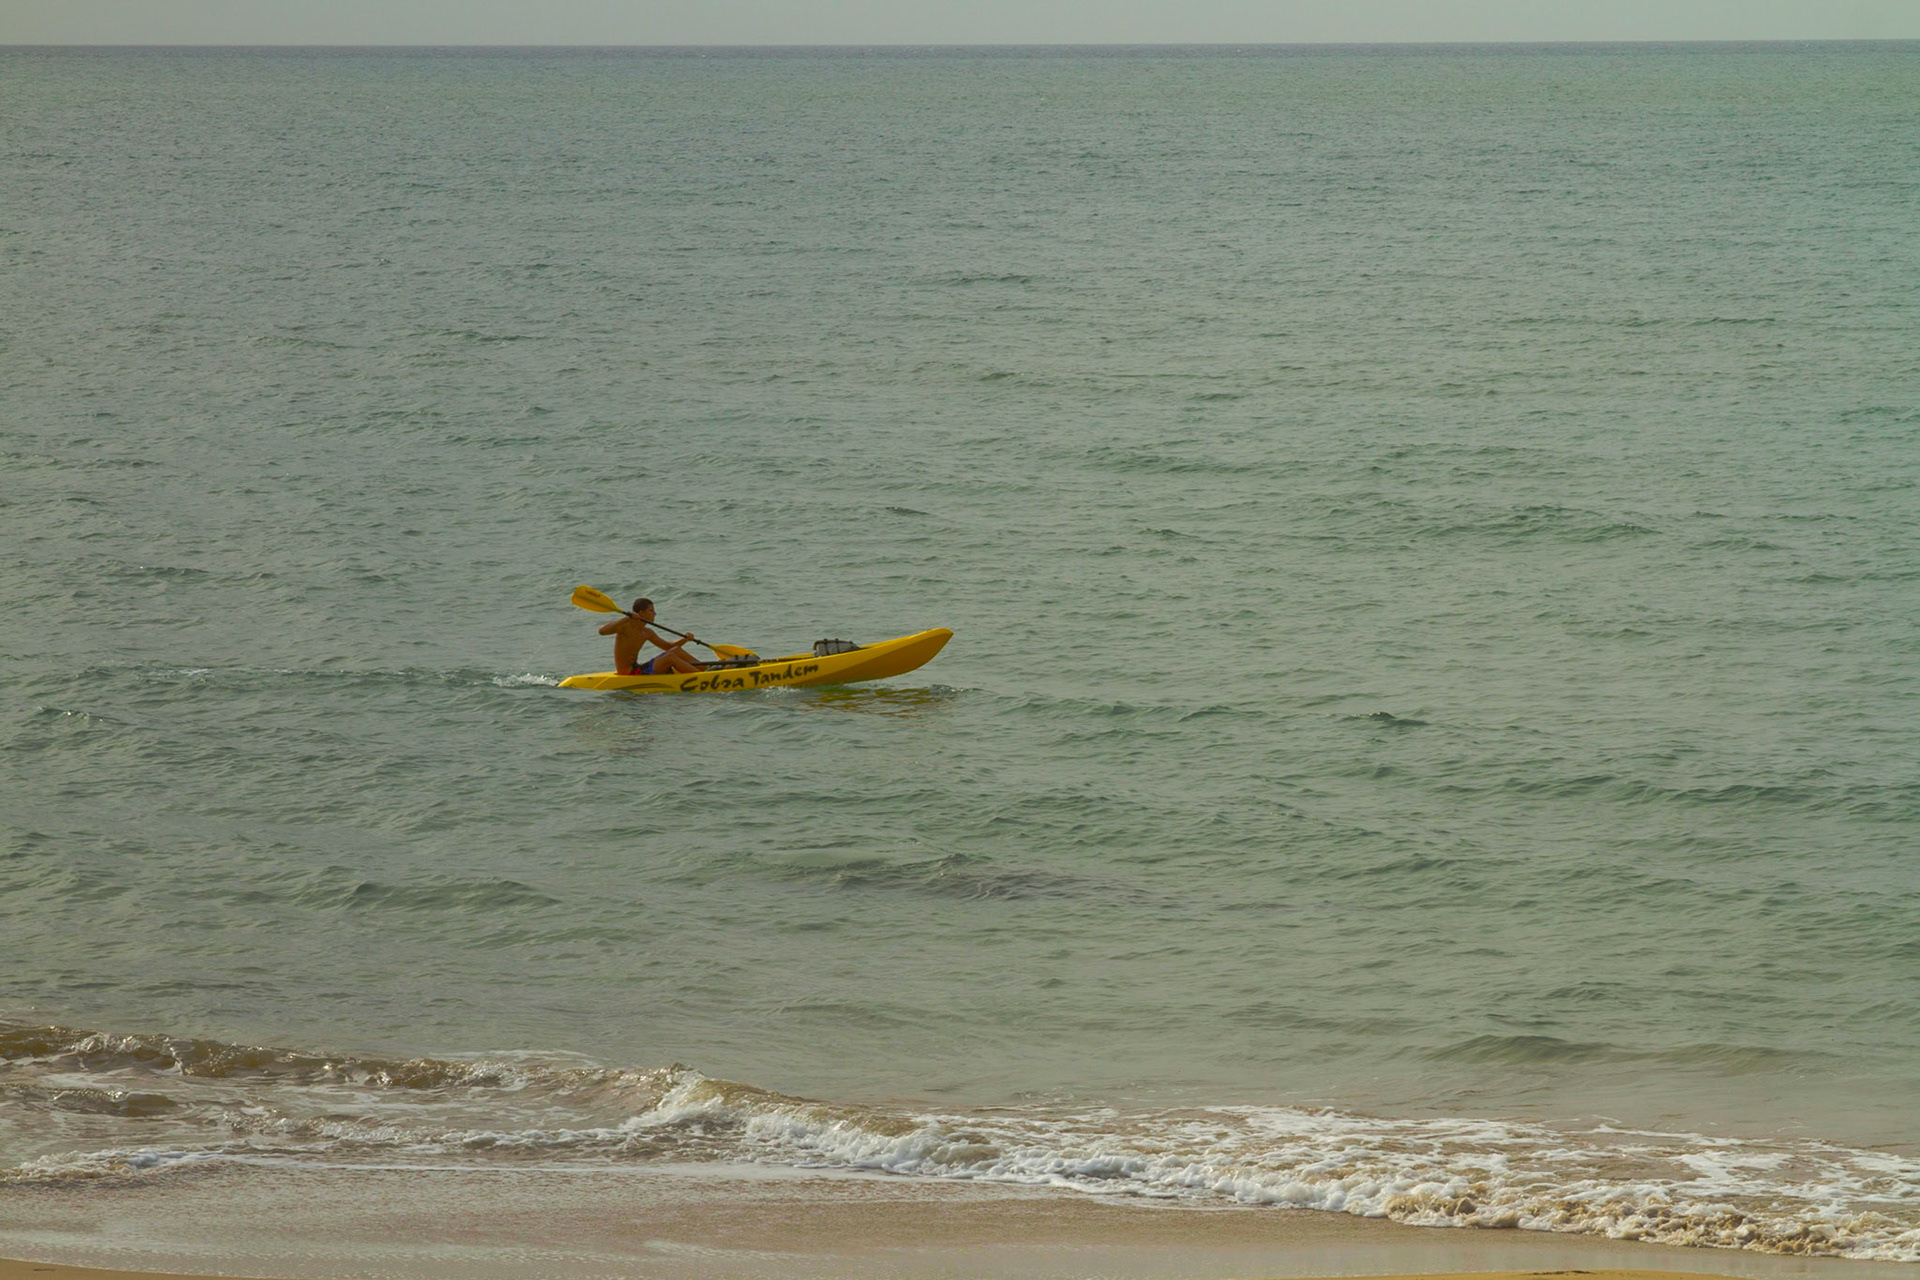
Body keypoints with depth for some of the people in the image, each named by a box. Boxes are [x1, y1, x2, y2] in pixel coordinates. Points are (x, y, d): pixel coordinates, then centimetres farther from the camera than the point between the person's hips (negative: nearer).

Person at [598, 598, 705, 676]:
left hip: (637, 670, 10)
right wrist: (627, 619, -39)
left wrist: (685, 639, 3)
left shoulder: (647, 633, 12)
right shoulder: (625, 626, -13)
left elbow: (668, 647, 22)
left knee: (677, 651, 5)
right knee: (670, 657, -18)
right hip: (628, 674, -10)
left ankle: (707, 669, 5)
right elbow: (602, 631, -30)